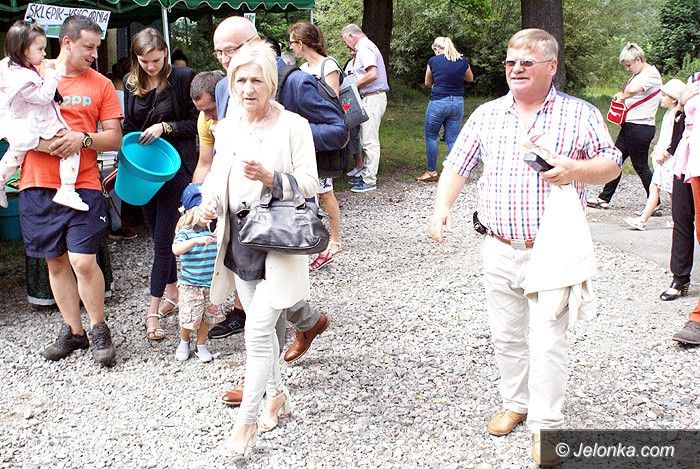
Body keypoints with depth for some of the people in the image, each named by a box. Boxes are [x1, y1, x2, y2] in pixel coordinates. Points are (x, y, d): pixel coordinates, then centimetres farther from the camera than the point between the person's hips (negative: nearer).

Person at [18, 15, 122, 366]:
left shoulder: (101, 85, 5)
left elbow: (114, 139, 4)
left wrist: (82, 138, -15)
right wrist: (42, 143, -14)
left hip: (83, 185, -2)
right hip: (37, 185, 2)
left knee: (83, 262, -10)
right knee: (56, 261, 9)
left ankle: (98, 330, 11)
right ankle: (73, 330, 24)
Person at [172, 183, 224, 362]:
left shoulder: (214, 230, 1)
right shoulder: (185, 232, -14)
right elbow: (176, 249, -34)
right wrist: (197, 241, -44)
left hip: (211, 283, 4)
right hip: (190, 285, -4)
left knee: (206, 317, 12)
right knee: (189, 317, 4)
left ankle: (201, 346, 32)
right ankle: (184, 342, 33)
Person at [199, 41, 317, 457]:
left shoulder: (293, 125, -9)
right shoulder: (227, 127, 7)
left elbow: (310, 184, -10)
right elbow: (218, 176, 15)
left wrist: (271, 179, -26)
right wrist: (211, 202, -6)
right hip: (240, 239, 6)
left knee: (257, 332, -7)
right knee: (262, 326, 18)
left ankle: (247, 419, 7)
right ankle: (277, 395, 37)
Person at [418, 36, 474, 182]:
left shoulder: (434, 61, -6)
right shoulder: (463, 61, 2)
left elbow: (427, 83, 8)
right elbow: (470, 78, 19)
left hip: (438, 102, -4)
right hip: (458, 102, 4)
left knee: (430, 136, 12)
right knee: (453, 139, 7)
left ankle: (431, 171, 14)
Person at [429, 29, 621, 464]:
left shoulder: (580, 114, -3)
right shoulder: (487, 114, 6)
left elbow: (612, 164, 2)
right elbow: (457, 165, 8)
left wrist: (576, 169, -19)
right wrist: (443, 206, -9)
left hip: (552, 252, -4)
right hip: (500, 250, 4)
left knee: (547, 342, -3)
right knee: (507, 336, 16)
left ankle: (545, 426, 10)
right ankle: (516, 403, 35)